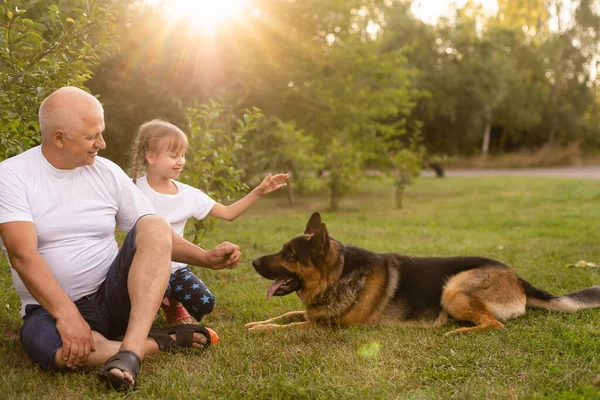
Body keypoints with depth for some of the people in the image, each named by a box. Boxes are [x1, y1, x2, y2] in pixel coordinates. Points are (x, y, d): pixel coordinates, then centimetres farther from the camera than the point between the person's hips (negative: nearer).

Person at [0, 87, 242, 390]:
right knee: (53, 349, -39)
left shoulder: (108, 172, 4)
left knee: (155, 227, -23)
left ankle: (130, 351, -35)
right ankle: (167, 340, -16)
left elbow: (155, 236, 7)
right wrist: (67, 314, -29)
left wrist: (205, 258, -8)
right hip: (52, 307, -3)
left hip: (113, 297, 3)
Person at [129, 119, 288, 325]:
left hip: (175, 267, 3)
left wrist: (258, 192, -9)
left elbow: (228, 213, -1)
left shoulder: (188, 195, -3)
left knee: (205, 303, -15)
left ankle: (172, 302, 18)